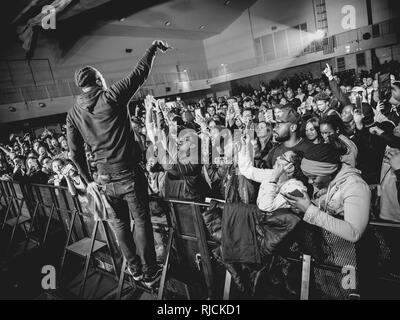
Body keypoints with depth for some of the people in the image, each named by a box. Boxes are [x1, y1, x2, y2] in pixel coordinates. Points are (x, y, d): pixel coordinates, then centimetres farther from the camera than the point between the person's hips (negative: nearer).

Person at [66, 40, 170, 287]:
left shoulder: (73, 113, 4)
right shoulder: (111, 97, -10)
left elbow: (75, 152, 6)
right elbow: (140, 74, -1)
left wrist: (88, 179, 17)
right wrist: (153, 48, 14)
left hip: (105, 179, 5)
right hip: (129, 174, -4)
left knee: (119, 222, 20)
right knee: (142, 221, 8)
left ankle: (135, 269, 33)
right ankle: (150, 273, 21)